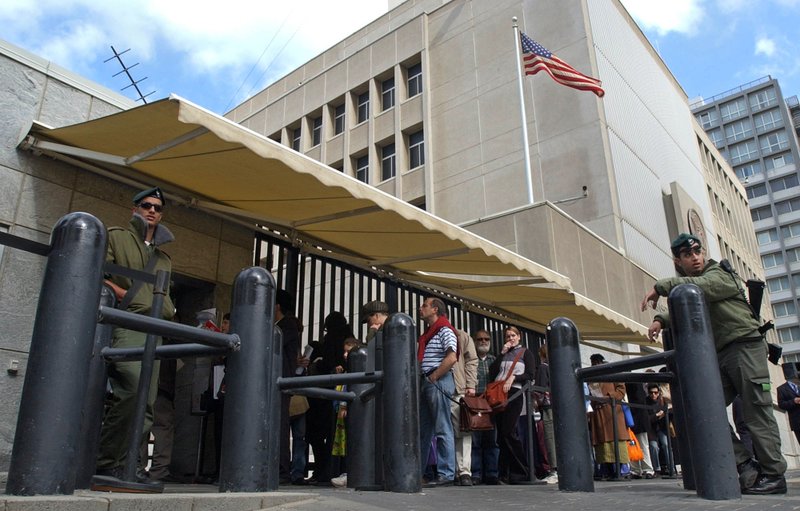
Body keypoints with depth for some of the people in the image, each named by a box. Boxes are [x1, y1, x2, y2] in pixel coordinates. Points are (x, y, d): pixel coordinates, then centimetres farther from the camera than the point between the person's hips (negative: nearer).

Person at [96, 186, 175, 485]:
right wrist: (127, 297, -9)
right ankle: (106, 462, -14)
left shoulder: (164, 258, 28)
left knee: (145, 404, 0)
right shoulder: (117, 237, 12)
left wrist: (169, 311, 7)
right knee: (133, 390, -24)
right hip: (125, 324, -6)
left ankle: (124, 466, 5)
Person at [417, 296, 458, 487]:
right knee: (423, 429, 11)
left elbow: (451, 358, -19)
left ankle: (446, 474, -2)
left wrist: (433, 377, -15)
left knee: (443, 430, -6)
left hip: (438, 382, -9)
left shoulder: (445, 330, -6)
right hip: (425, 382, 9)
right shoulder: (428, 333, 22)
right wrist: (423, 379, 11)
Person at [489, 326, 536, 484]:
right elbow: (492, 373, 9)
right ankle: (505, 474, 6)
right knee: (501, 433, 2)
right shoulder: (503, 355, 23)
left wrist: (513, 378, -13)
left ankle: (522, 471, -7)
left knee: (508, 432, -15)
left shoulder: (526, 353, 11)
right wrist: (502, 353, 7)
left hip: (514, 393, -5)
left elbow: (530, 374, -1)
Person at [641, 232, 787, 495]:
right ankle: (746, 466, 2)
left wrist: (660, 286, -23)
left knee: (756, 413, -5)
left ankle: (774, 474, 4)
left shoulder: (718, 274, -3)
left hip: (745, 347, -7)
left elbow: (698, 286, -24)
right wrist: (661, 320, -13)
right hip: (720, 355, 7)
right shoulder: (685, 290, 18)